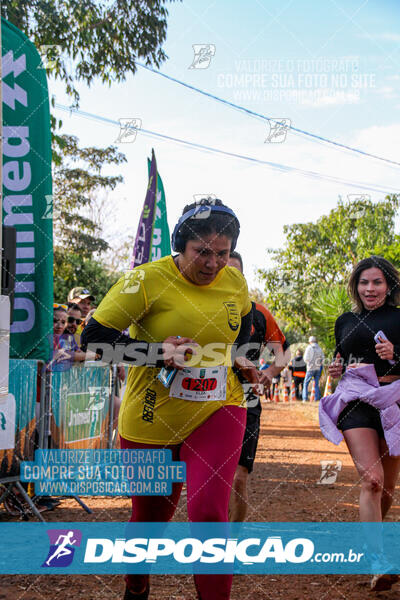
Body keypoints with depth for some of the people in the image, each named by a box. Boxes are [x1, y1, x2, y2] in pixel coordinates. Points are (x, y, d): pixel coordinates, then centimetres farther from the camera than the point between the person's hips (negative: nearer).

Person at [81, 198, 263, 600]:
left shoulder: (235, 282, -1)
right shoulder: (149, 279, -15)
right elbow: (93, 337, -16)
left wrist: (241, 359, 7)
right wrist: (156, 351, -24)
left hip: (217, 411, 2)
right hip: (153, 419, -1)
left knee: (208, 512, -18)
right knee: (152, 513, 16)